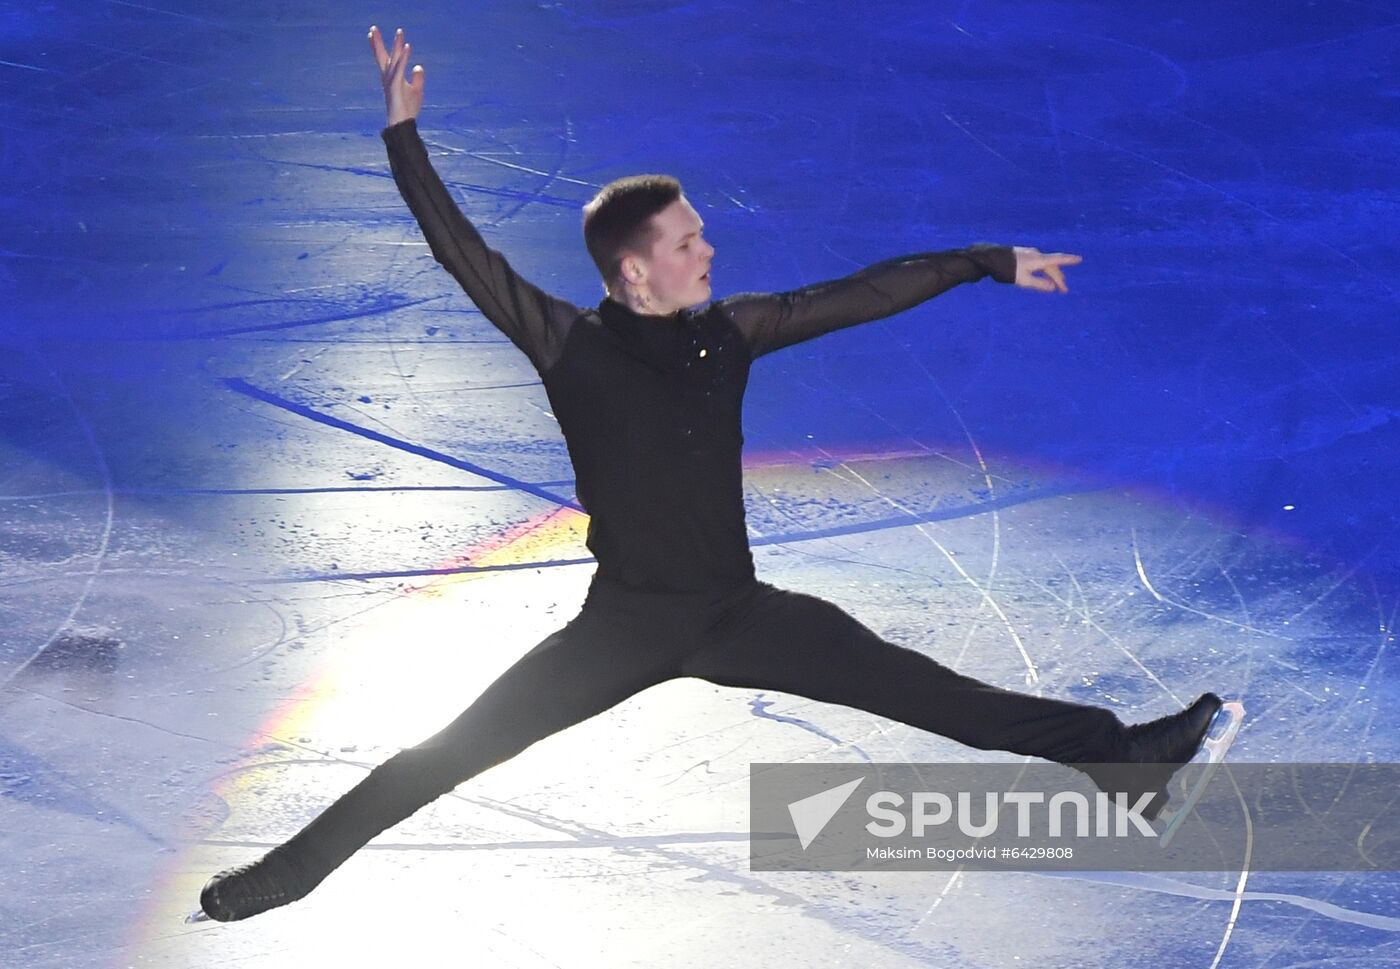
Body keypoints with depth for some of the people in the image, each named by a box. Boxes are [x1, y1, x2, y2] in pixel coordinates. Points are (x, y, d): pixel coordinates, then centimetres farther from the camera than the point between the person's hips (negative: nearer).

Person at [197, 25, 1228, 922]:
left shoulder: (727, 333, -1)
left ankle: (1112, 751, 0)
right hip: (623, 623, -3)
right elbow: (463, 254, -16)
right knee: (455, 749, -7)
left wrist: (989, 262, 8)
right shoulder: (572, 348, -11)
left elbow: (863, 294, 4)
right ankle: (300, 864, 2)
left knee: (915, 687, -2)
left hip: (737, 612, 3)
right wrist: (404, 132, -22)